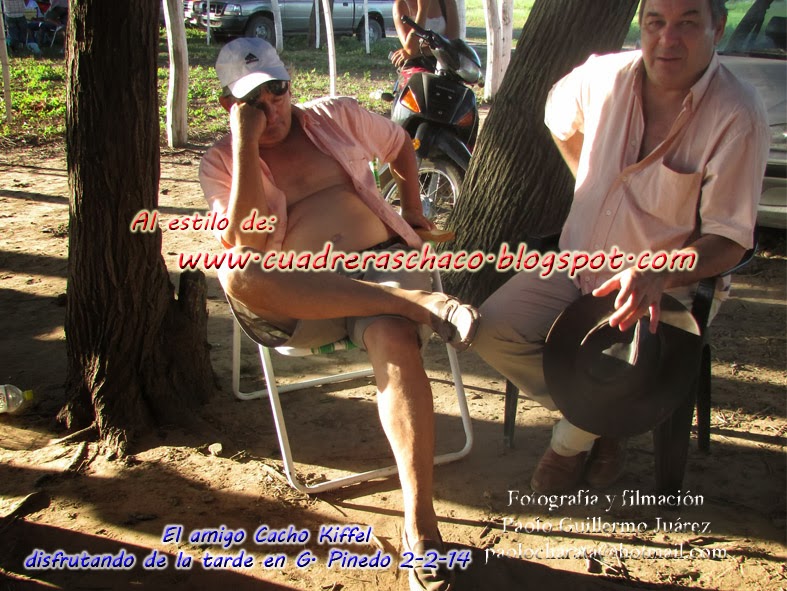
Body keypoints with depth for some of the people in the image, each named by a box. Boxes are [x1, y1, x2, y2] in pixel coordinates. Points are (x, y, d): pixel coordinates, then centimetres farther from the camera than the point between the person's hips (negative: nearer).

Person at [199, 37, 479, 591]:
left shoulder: (335, 117, 15)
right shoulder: (222, 161, 8)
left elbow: (401, 144, 34)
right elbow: (246, 243, -10)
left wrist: (413, 211, 28)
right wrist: (247, 144, -12)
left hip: (383, 258, 1)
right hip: (301, 298, 0)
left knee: (395, 341, -35)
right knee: (233, 274, -36)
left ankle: (420, 525, -32)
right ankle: (420, 303, -34)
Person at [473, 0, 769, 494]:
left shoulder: (738, 115, -18)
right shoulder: (605, 74, -4)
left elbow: (730, 239, -18)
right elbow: (559, 117, 21)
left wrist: (658, 274, -36)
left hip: (659, 287, -4)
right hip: (577, 262, 5)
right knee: (493, 329, -14)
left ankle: (572, 440, 10)